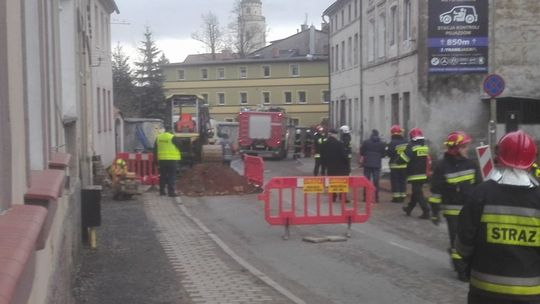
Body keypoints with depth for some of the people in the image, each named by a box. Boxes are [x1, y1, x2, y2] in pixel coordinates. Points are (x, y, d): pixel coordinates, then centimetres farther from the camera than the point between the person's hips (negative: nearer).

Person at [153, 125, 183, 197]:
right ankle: (171, 191, -7)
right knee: (172, 176, -3)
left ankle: (162, 191, 16)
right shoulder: (173, 138, -8)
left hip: (161, 160, 5)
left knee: (163, 176, 13)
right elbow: (180, 146, -2)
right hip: (172, 159, -5)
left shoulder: (158, 137, 10)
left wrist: (156, 160, 19)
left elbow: (155, 150, 14)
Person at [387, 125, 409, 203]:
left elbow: (389, 154, -13)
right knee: (403, 181, 13)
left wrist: (387, 149, 5)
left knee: (395, 181, 1)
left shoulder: (392, 143, -14)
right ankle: (402, 196, 15)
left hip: (395, 165, -5)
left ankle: (396, 197, -2)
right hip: (405, 165, 5)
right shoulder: (406, 142, 4)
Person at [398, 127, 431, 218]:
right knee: (416, 192, 19)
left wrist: (398, 161, 2)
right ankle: (409, 208, 34)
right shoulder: (425, 147, 9)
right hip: (423, 175, 7)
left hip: (415, 175, -7)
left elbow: (402, 159, -17)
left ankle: (426, 212, -10)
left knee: (418, 194, -4)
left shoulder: (411, 147, -14)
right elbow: (428, 161, 15)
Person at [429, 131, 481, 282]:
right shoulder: (443, 167, -12)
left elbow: (479, 186, 12)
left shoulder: (470, 164, 3)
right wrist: (435, 212, -10)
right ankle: (461, 270, 15)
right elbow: (436, 191, -10)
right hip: (453, 211, -5)